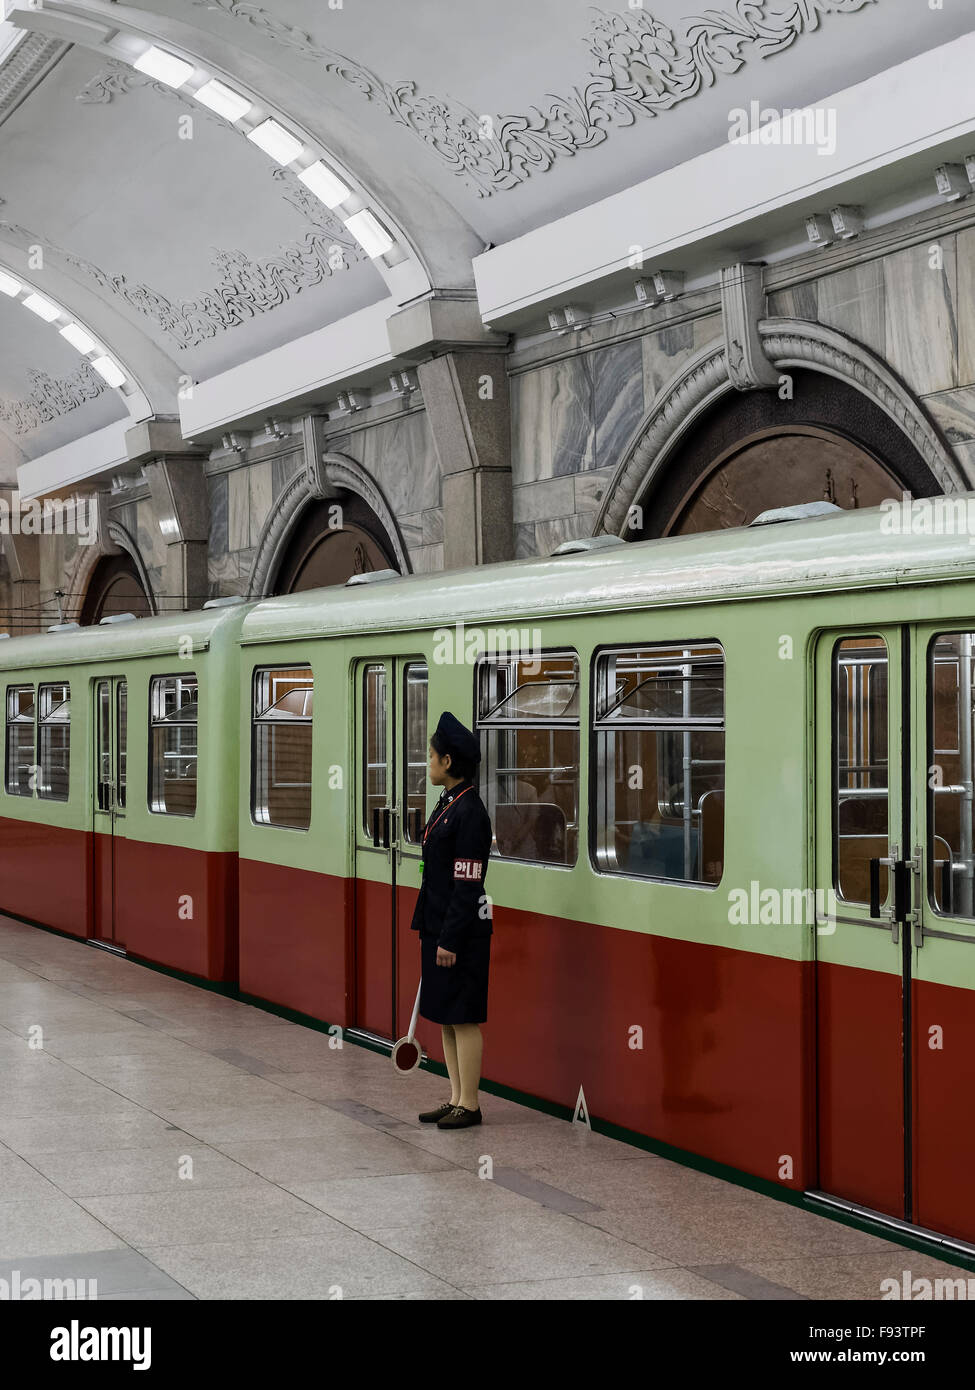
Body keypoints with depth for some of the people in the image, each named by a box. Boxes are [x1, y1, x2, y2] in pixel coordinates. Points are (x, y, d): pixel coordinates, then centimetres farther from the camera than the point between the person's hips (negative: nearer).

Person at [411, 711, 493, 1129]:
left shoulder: (470, 812, -17)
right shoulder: (447, 804, 12)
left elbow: (468, 884, -19)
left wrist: (451, 939, -19)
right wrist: (431, 932, 18)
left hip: (462, 930, -10)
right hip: (438, 925, 10)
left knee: (463, 1017, -2)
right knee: (445, 1017, 14)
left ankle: (469, 1105, 5)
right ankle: (456, 1098, 22)